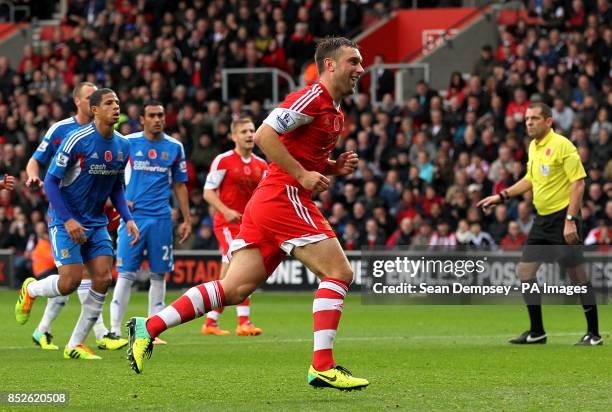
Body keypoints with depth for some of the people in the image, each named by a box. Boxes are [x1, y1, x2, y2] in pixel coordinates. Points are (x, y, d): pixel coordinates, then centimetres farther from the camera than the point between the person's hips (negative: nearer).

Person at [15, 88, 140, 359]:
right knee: (70, 282, -15)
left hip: (96, 223, 6)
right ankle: (30, 290, 20)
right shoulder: (77, 140, -17)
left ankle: (75, 345, 3)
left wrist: (128, 219, 2)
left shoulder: (122, 146, 4)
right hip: (66, 221, -6)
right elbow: (51, 181, -15)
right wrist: (67, 219, -21)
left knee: (103, 279, -8)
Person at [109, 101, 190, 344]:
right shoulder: (128, 143, 1)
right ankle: (115, 330, -4)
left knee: (159, 274, 4)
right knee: (126, 274, -7)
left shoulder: (174, 147, 8)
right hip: (133, 216, -3)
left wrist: (186, 220, 10)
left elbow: (180, 186, 14)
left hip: (161, 218, 3)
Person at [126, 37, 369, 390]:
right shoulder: (313, 98, -9)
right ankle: (322, 367, -12)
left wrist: (335, 167, 11)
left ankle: (148, 328, 3)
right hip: (284, 198, -9)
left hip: (266, 203, 9)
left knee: (234, 290, 3)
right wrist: (303, 175, -18)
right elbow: (264, 135, -18)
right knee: (339, 273, -9)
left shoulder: (335, 112, 21)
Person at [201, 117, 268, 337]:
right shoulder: (223, 161, -6)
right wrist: (226, 211, -21)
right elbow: (208, 192, -8)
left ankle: (210, 322, 16)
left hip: (248, 224, 6)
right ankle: (244, 322, -21)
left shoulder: (261, 165, 10)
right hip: (227, 223, -6)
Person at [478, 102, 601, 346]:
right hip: (541, 220, 9)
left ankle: (593, 333, 3)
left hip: (563, 219, -9)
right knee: (524, 271, 6)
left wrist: (570, 220, -21)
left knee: (577, 276, -6)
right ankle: (537, 332, 14)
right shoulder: (533, 147, 12)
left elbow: (578, 183, -17)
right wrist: (502, 196, 20)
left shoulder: (562, 146, -13)